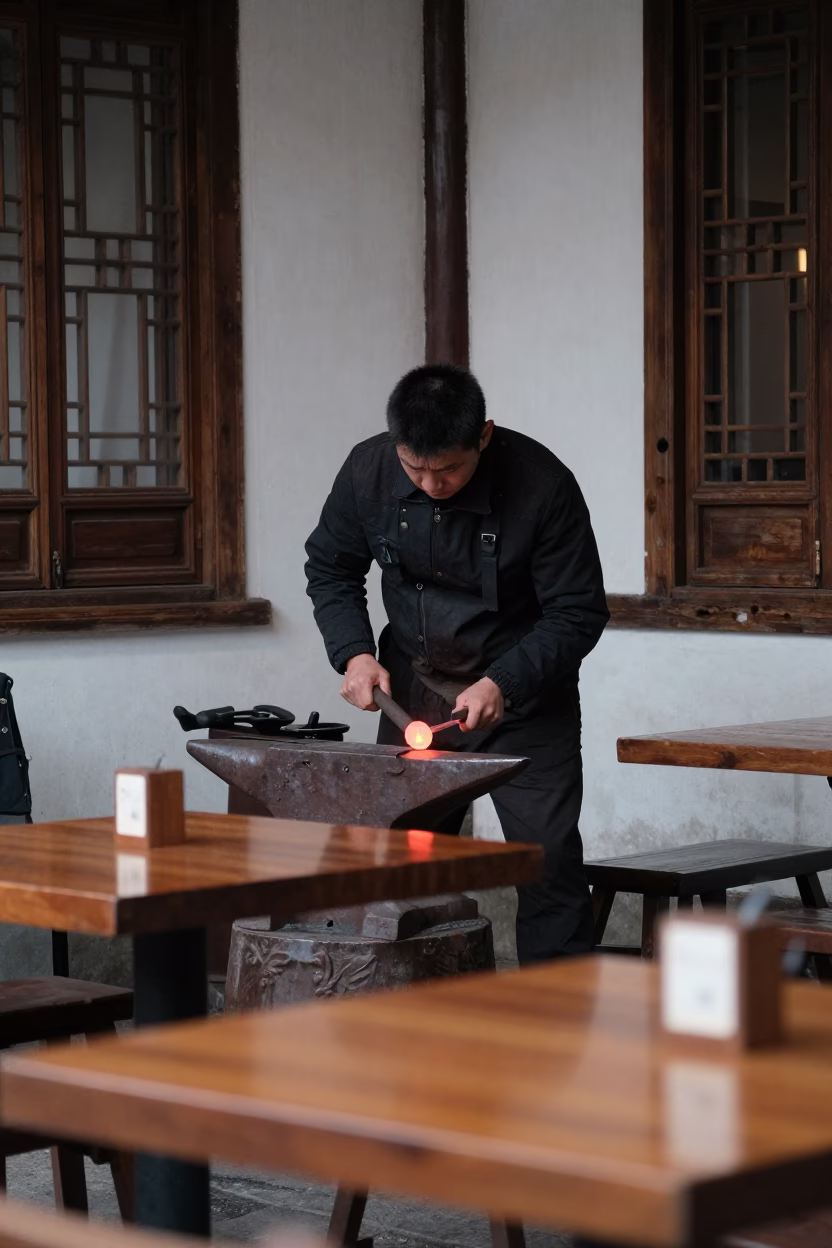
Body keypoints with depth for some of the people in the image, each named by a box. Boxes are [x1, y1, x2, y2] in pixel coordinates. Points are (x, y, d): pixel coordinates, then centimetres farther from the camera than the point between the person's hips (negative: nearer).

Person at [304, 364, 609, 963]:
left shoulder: (543, 486, -22)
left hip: (523, 697, -3)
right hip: (413, 691, 3)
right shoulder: (368, 470, -11)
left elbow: (578, 615, -14)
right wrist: (354, 653, -10)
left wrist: (503, 684, -24)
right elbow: (330, 570, 6)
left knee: (547, 861, -7)